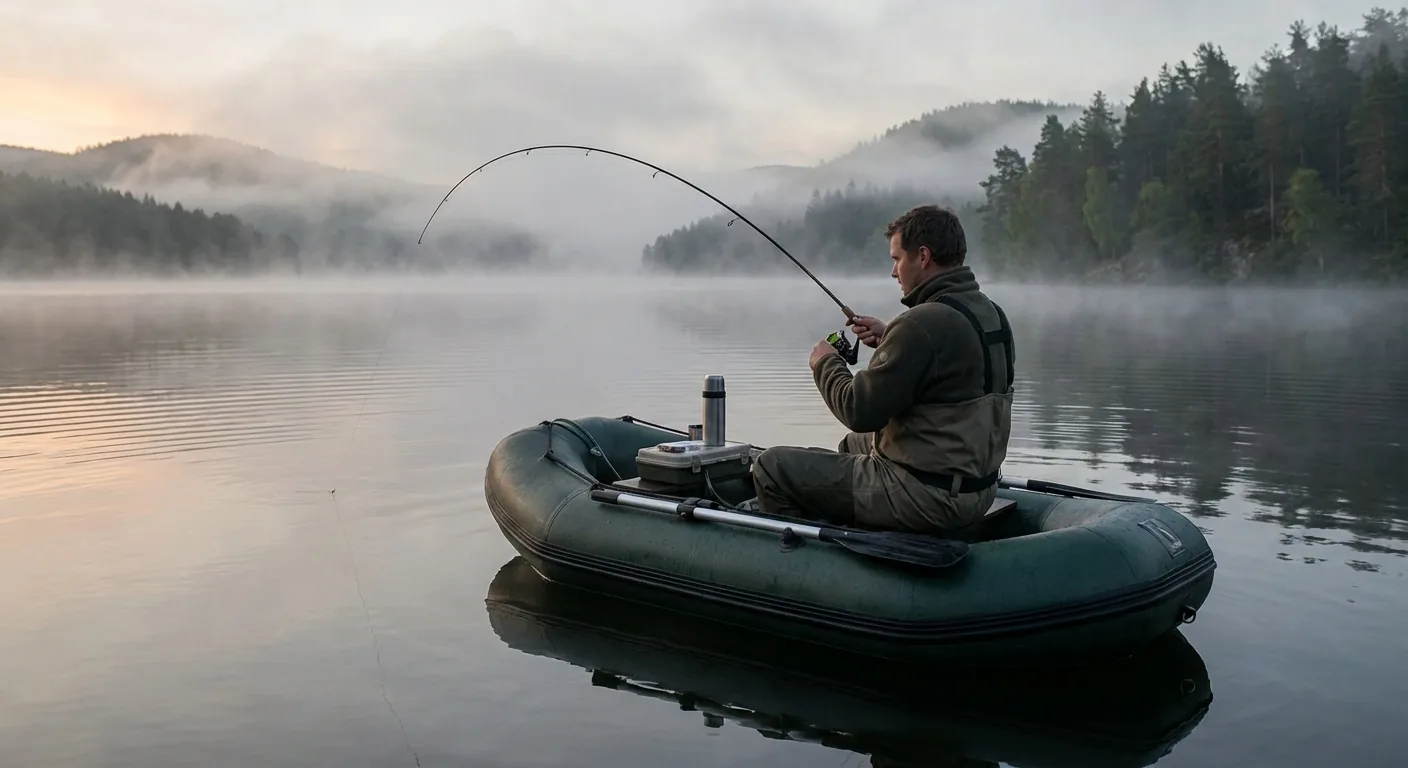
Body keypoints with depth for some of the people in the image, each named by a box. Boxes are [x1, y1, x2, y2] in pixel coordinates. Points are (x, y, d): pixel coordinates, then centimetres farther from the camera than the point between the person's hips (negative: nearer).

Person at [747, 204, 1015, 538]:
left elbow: (860, 412, -21)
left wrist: (825, 363, -3)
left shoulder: (923, 323, -24)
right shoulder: (992, 314, 5)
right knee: (853, 445, 36)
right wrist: (888, 339, 12)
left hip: (926, 497, -10)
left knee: (771, 466, -3)